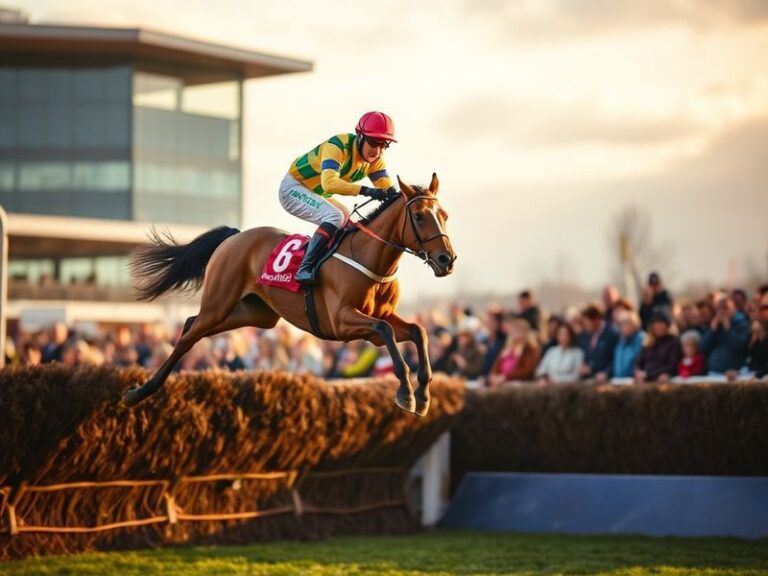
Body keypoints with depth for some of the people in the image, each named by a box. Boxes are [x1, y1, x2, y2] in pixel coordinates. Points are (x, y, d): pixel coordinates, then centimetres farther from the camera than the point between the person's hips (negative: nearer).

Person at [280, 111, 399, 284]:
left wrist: (392, 193, -38)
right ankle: (304, 268, -35)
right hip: (293, 188, -9)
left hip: (318, 196, 9)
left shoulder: (375, 159, -6)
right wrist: (366, 190, -55)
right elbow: (329, 183, -44)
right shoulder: (339, 145, -30)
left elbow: (386, 186, -13)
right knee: (335, 216, -29)